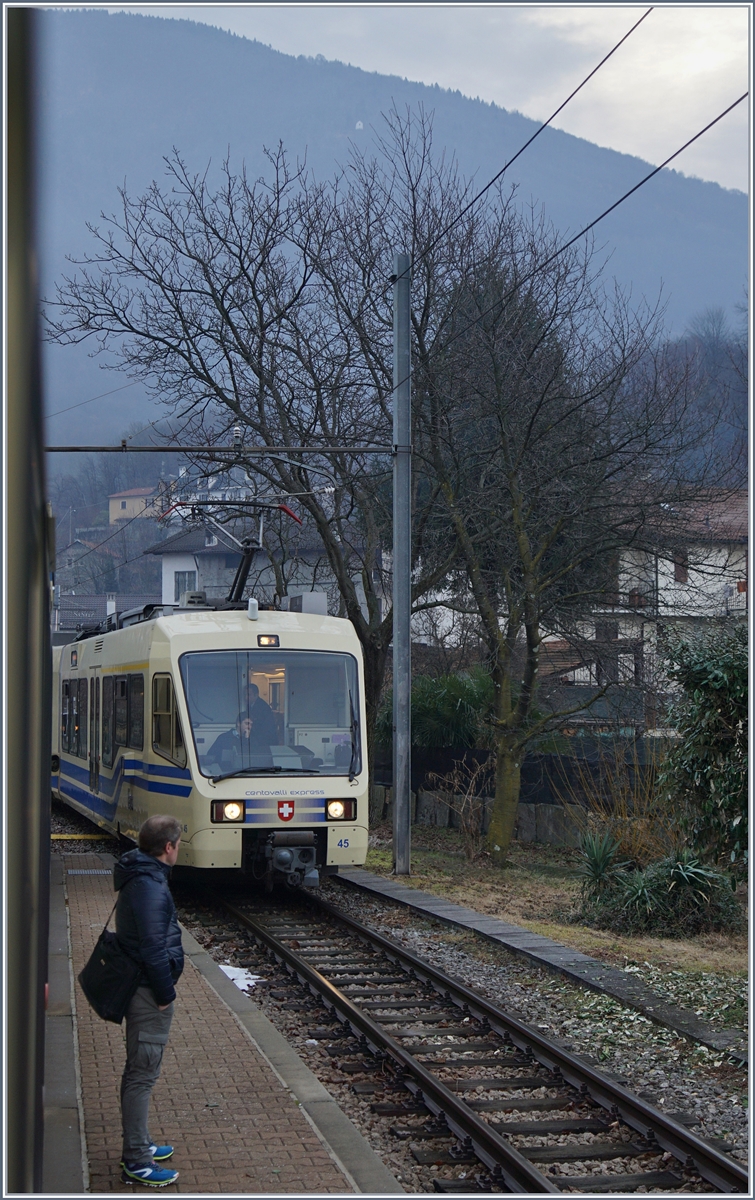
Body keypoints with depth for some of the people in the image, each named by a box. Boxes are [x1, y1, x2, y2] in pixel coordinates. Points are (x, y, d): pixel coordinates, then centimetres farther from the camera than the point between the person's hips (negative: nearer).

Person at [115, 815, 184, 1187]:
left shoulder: (138, 878, 10)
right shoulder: (150, 888, -23)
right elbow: (154, 949, -25)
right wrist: (165, 994, -16)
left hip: (138, 988, 11)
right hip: (149, 992, -11)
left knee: (139, 1071, 20)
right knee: (143, 1075, -4)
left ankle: (138, 1146, 33)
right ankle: (137, 1163, 2)